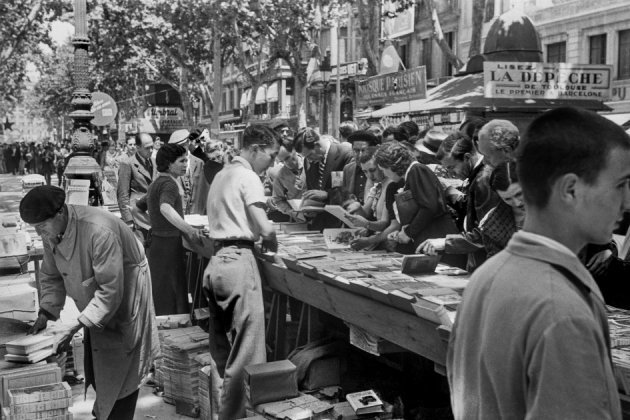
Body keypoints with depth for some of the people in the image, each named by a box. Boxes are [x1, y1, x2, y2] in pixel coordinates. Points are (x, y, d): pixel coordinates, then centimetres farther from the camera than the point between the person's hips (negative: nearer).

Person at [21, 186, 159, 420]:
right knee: (96, 366, 15)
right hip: (96, 297, 7)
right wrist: (45, 312, -7)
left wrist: (77, 325, -31)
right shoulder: (51, 231, -11)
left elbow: (110, 290, -32)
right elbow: (51, 275, 4)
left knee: (120, 370, 2)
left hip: (123, 297, -7)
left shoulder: (99, 232, -36)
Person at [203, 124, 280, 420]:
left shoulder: (222, 175, 19)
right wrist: (272, 244, 4)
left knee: (222, 345, 15)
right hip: (238, 260, -9)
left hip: (217, 260, 9)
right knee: (246, 350, -5)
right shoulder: (248, 177, -7)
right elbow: (265, 228, -16)